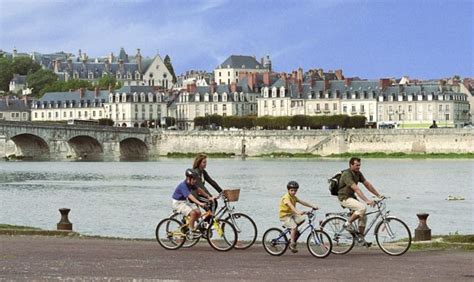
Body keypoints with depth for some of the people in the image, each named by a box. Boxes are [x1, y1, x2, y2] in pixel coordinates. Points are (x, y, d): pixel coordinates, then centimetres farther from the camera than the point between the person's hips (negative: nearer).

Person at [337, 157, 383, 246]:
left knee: (363, 217, 1)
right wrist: (367, 200, -38)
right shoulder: (347, 174, -23)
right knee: (362, 208, -28)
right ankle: (348, 224, -12)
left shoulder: (358, 173, 4)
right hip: (344, 198, -9)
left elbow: (367, 184, 7)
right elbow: (356, 189, -31)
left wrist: (378, 195, 0)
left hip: (352, 197, 9)